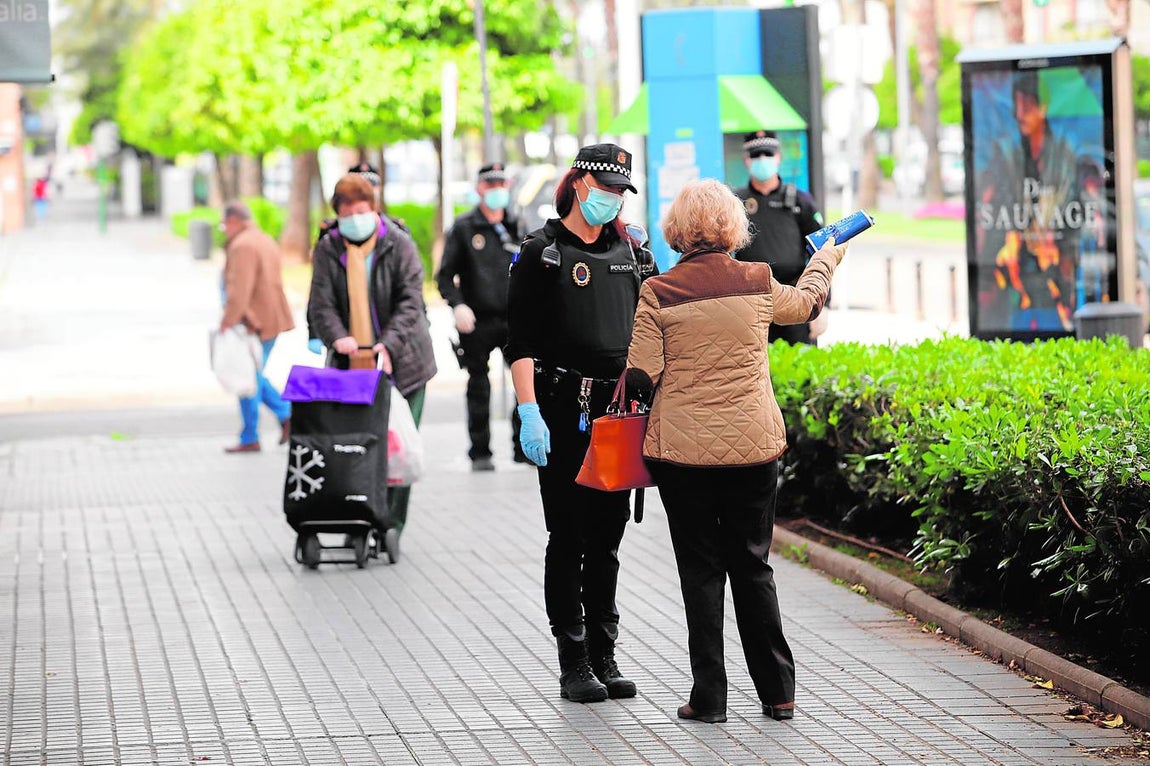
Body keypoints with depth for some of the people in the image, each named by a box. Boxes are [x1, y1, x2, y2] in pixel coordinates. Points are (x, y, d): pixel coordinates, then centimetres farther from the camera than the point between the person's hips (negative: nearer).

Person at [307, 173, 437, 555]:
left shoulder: (399, 245, -3)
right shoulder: (328, 249, 4)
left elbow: (410, 301, -11)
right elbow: (322, 304, -4)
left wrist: (389, 344, -27)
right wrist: (337, 337, -25)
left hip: (400, 364, -2)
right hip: (349, 366, 2)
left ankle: (391, 527, 5)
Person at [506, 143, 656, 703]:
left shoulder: (632, 249, 13)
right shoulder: (541, 252, -1)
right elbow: (521, 341, -6)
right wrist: (529, 413, -14)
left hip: (620, 411, 4)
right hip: (564, 411, -4)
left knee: (607, 537, 8)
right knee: (568, 537, -1)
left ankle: (604, 656, 14)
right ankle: (574, 663, 3)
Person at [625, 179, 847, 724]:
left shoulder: (658, 293, -7)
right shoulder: (757, 282, 1)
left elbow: (640, 376, -9)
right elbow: (806, 303, 22)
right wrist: (826, 259, 42)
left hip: (683, 449, -2)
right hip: (753, 445, 2)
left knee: (700, 571, 6)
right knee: (752, 566, 12)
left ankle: (709, 696, 7)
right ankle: (777, 692, 15)